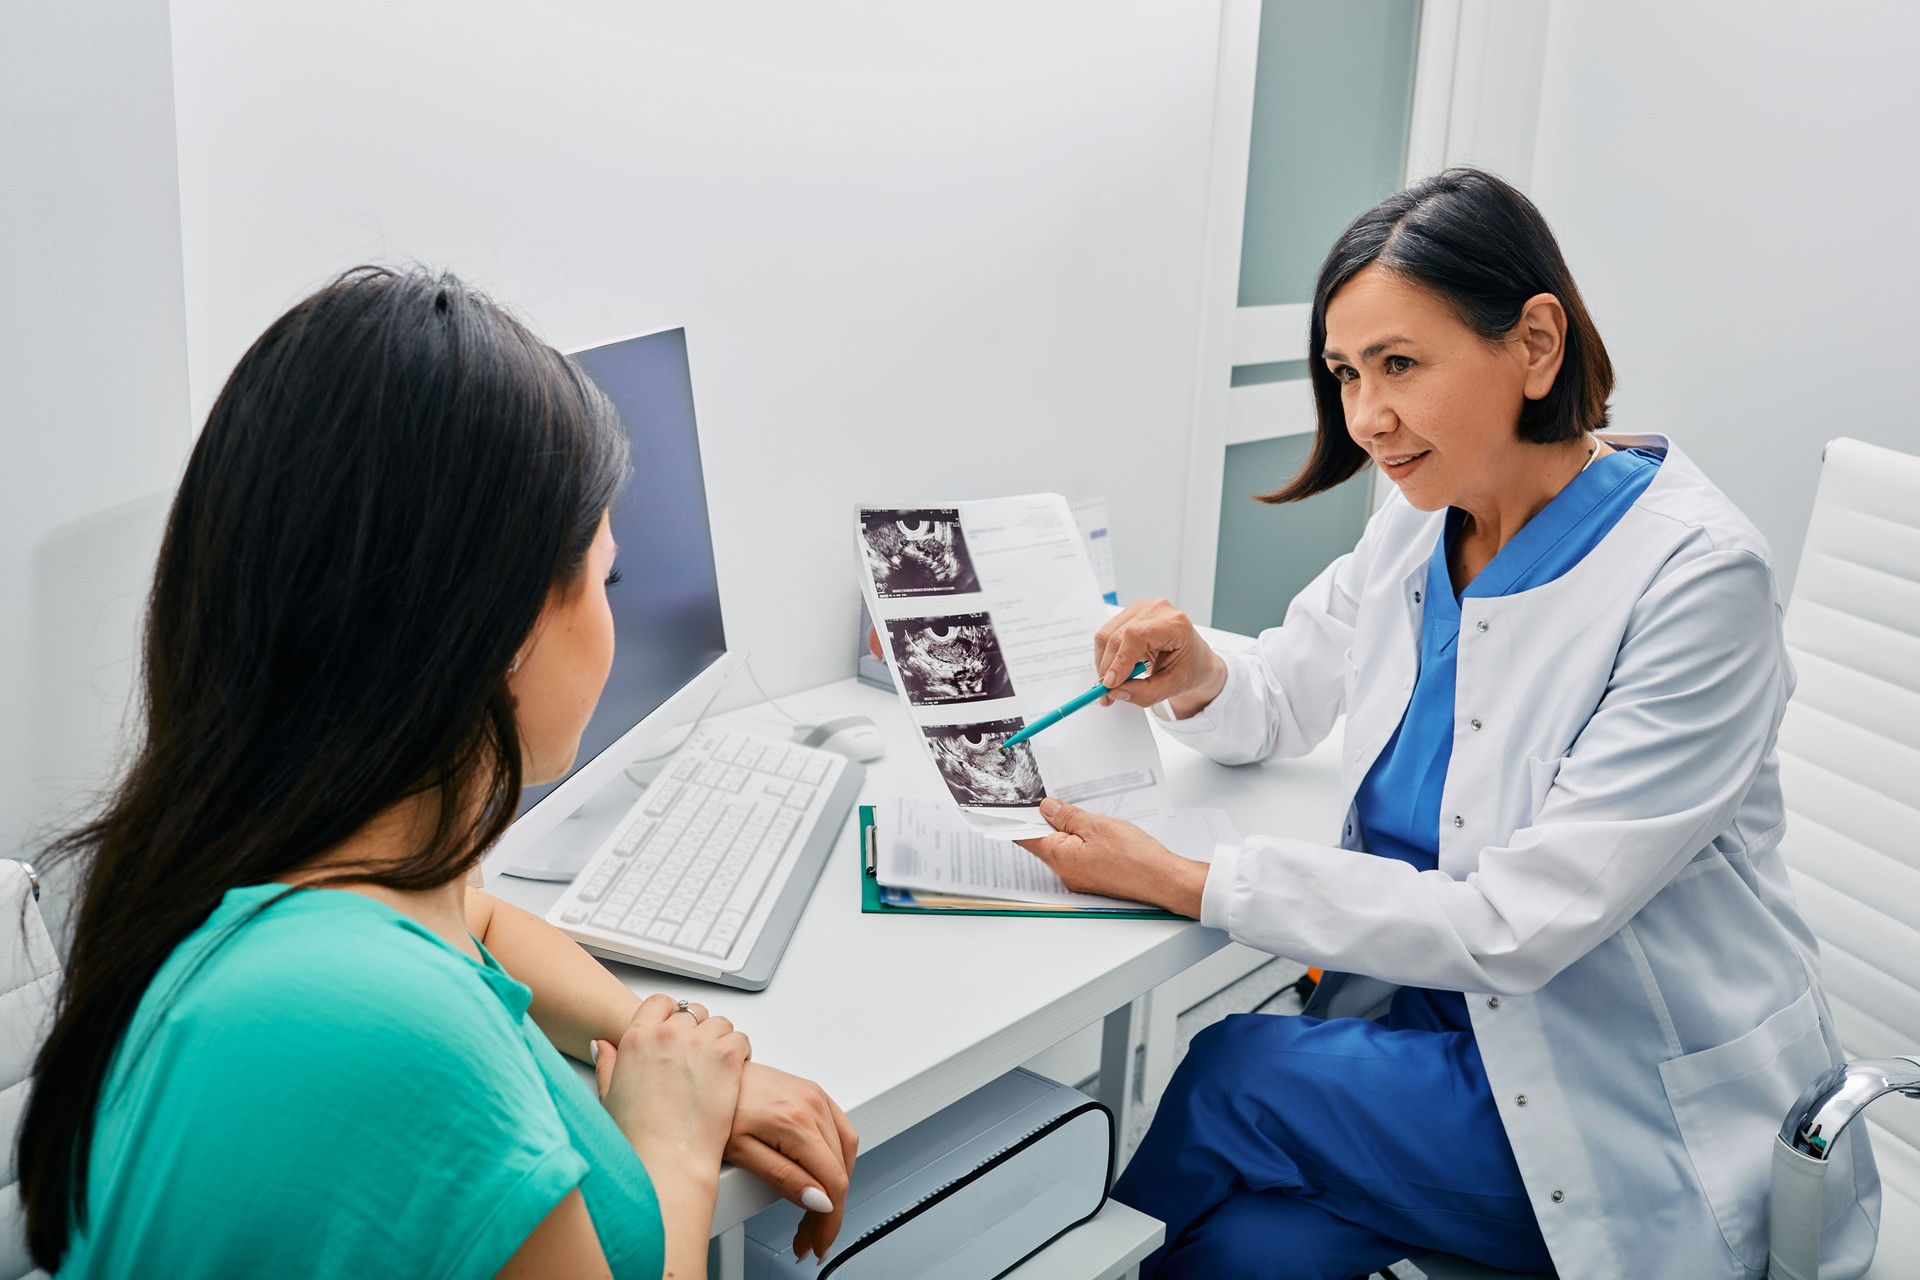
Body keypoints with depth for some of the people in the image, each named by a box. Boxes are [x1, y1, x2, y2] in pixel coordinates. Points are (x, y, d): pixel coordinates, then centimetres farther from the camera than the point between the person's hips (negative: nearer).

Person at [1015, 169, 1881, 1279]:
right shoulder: (1416, 523, -1)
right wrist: (1199, 681, -13)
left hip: (1658, 1129, -5)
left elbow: (1516, 926, -24)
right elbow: (1277, 708, 12)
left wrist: (1186, 883, -26)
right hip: (1448, 1022, 5)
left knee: (1235, 1074, -18)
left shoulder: (1699, 577, -22)